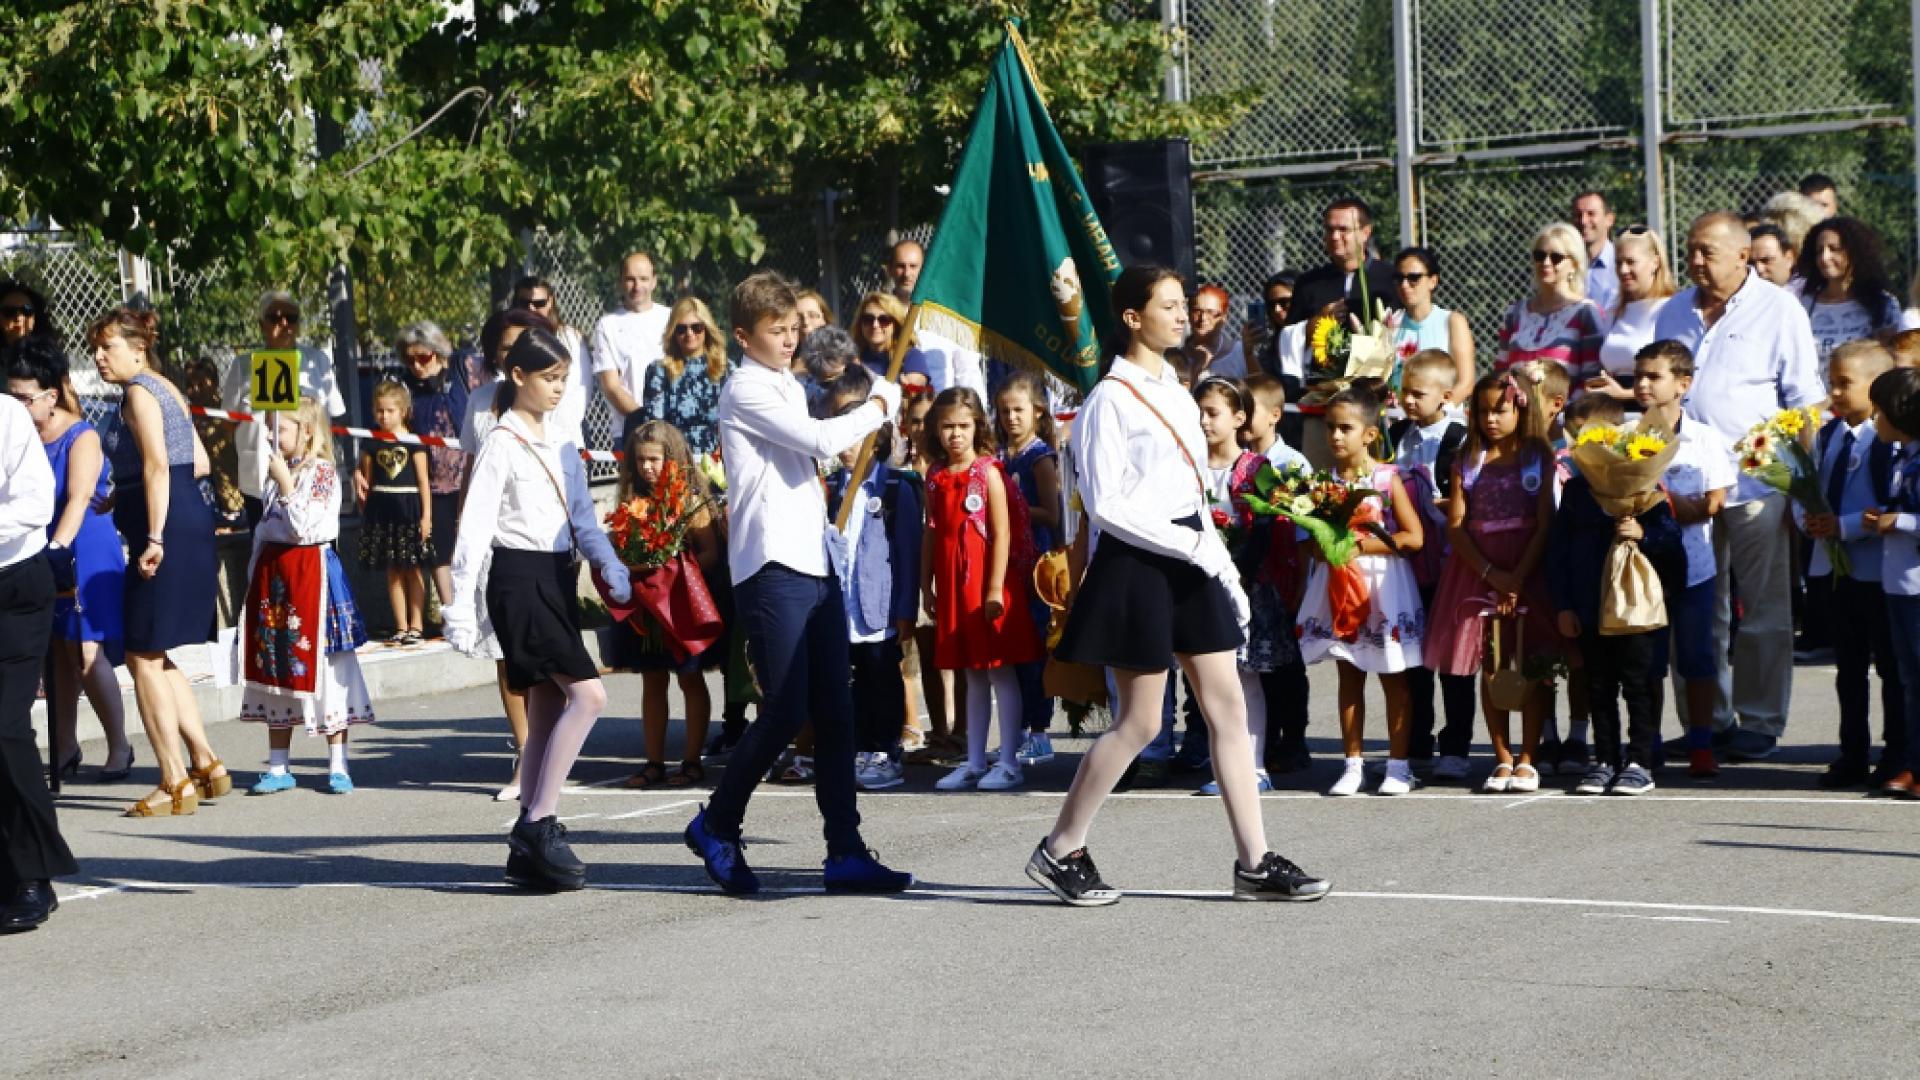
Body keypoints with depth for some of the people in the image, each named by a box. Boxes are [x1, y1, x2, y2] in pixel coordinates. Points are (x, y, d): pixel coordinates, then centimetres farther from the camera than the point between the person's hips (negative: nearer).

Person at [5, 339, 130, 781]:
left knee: (86, 653, -9)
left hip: (83, 554, -5)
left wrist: (55, 551, -29)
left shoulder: (81, 438, -10)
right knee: (57, 652, 8)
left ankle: (119, 747, 2)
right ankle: (65, 749, 15)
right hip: (39, 554, 5)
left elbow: (78, 502, -19)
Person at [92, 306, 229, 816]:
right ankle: (206, 764, 17)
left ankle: (176, 784, -4)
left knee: (143, 655, -5)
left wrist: (155, 537, -27)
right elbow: (199, 463, 21)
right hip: (191, 522, 10)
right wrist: (127, 493, 26)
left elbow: (157, 465, -21)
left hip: (167, 530, -10)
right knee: (153, 654, 17)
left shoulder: (139, 392, -10)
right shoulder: (168, 390, 18)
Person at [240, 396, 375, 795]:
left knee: (317, 664, -5)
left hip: (309, 569, -7)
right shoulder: (278, 472, 14)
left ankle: (338, 766, 2)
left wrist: (285, 483, -20)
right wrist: (255, 579, 16)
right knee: (274, 665, 8)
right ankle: (278, 766, 14)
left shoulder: (321, 472, -8)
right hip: (272, 571, 7)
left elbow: (305, 526, -18)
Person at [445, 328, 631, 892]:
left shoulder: (560, 444, 15)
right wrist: (462, 606, -21)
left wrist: (610, 565, 1)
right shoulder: (502, 444, -9)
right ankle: (539, 823, -13)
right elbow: (476, 523, -14)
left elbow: (582, 516, 18)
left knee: (547, 712, 8)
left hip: (557, 578, 8)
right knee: (588, 694, -18)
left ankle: (529, 847, 13)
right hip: (519, 578, -8)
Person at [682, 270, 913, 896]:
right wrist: (876, 411, -1)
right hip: (772, 568, -9)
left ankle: (845, 852, 4)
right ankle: (716, 825, 10)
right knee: (784, 713, -9)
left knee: (834, 712, 3)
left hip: (816, 564, 9)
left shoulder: (790, 388, 22)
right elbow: (821, 439, -16)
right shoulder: (746, 390, -7)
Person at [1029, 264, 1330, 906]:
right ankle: (1060, 850, 10)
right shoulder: (1109, 400, -10)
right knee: (1140, 722, -3)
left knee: (1228, 708, 3)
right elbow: (1106, 505, -16)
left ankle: (1254, 862, 5)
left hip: (1189, 558, 8)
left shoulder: (1179, 397, 16)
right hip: (1135, 562, -8)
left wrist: (1226, 569, 12)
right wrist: (1193, 548, -19)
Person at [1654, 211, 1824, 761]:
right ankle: (1709, 719, 15)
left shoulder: (1779, 311, 0)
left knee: (1762, 610, 1)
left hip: (1755, 483, -5)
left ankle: (1760, 721, 7)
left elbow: (1804, 400, -1)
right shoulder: (1674, 313, 15)